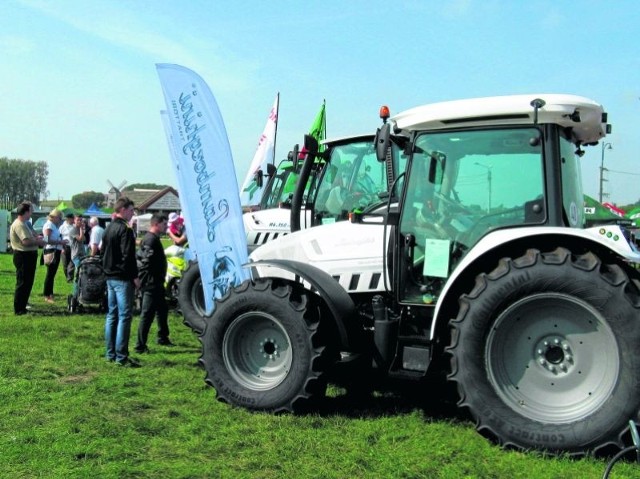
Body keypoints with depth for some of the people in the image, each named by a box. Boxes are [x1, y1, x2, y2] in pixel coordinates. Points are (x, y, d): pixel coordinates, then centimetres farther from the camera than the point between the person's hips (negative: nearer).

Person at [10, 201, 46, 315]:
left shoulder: (25, 223, 15)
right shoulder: (19, 225, -19)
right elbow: (26, 241, -28)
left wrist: (37, 239, 0)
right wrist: (39, 241, -14)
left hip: (29, 255, 11)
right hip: (23, 256, -11)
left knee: (27, 283, 17)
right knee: (22, 283, -5)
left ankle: (22, 306, 27)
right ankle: (18, 310, 1)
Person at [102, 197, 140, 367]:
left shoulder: (108, 228, 14)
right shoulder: (124, 229, -15)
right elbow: (128, 256, -19)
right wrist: (135, 276, -14)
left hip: (110, 277, 10)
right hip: (123, 278, -10)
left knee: (111, 315, 13)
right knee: (124, 316, -7)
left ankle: (110, 354, 18)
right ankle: (121, 357, -7)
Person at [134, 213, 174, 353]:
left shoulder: (154, 238, 16)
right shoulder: (151, 239, -17)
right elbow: (148, 261, -27)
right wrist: (153, 277, -18)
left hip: (155, 283, 11)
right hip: (151, 283, -11)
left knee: (162, 310, 22)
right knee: (147, 314, -7)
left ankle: (163, 338, 35)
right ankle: (140, 346, -2)